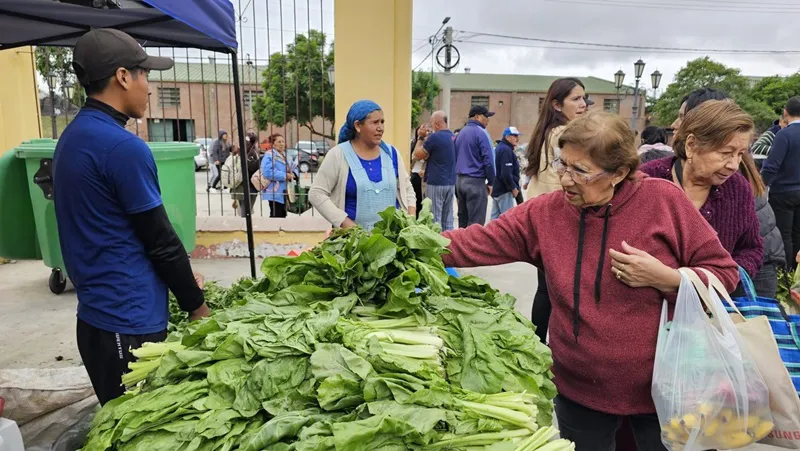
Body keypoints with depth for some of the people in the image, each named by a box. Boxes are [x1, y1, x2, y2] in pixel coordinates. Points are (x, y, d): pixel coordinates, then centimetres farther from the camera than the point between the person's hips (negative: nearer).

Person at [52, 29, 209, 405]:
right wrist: (196, 303, -2)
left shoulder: (72, 138, 9)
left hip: (97, 314, 9)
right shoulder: (124, 147, -21)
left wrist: (181, 276, 14)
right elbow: (159, 238, -16)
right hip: (129, 322, -9)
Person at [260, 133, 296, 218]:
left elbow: (294, 167, 21)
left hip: (284, 192, 9)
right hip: (275, 193, -9)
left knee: (282, 215, 15)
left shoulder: (285, 155, 16)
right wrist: (285, 176, -20)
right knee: (276, 215, -8)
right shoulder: (269, 156, -12)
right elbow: (267, 172, -25)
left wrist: (293, 174, -3)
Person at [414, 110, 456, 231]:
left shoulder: (435, 137, -15)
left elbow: (417, 154, -4)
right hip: (450, 183, 8)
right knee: (447, 219, 11)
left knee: (435, 219, -2)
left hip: (436, 183, -8)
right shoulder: (453, 137, 10)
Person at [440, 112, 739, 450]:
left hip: (659, 387, -1)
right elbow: (477, 244, -9)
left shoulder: (663, 200, -12)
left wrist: (664, 278, -23)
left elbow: (724, 274, -6)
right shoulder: (544, 213, -8)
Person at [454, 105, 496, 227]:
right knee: (476, 222, -6)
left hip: (459, 180, 8)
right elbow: (488, 160, -15)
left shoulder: (461, 133, 15)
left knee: (463, 219, 14)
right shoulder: (481, 133, -9)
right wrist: (491, 182, -5)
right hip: (476, 181, -8)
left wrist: (458, 178, 19)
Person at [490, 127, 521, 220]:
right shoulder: (506, 150, -15)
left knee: (495, 217, 13)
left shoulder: (499, 148, 16)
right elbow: (506, 173, -23)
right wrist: (513, 188, -13)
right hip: (504, 191, -10)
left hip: (496, 189, 10)